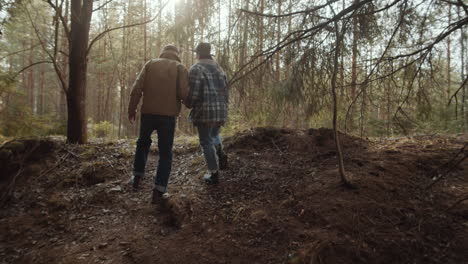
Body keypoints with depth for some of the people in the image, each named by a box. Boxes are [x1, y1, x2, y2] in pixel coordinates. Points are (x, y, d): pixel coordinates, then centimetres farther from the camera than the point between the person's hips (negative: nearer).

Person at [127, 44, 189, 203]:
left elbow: (137, 88, 0)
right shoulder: (180, 68, 2)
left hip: (148, 113, 3)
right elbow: (184, 93, -11)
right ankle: (159, 190, 3)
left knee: (143, 143, 26)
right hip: (168, 115, -2)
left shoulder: (150, 64, 9)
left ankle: (137, 178, 31)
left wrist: (132, 109, 7)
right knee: (165, 153, 6)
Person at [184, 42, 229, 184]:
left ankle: (214, 174, 10)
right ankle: (221, 156, 4)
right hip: (221, 110, 6)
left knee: (206, 142, 5)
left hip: (205, 110, -6)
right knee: (214, 135, 28)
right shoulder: (219, 68, 14)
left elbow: (193, 92, -15)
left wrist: (188, 104, 5)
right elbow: (225, 89, 14)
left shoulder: (196, 69, -7)